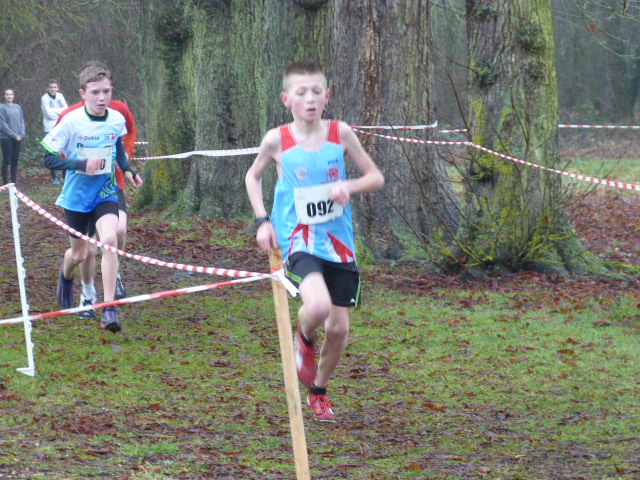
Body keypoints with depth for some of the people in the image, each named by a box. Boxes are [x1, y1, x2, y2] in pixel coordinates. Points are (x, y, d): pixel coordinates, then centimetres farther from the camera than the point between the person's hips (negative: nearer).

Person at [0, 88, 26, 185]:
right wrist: (14, 135, -13)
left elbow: (22, 122, 11)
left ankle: (14, 181, 12)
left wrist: (22, 134, -4)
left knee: (15, 161, 7)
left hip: (18, 138, 5)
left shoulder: (18, 107, 10)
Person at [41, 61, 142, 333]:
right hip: (77, 195, -1)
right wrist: (81, 164, -28)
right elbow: (49, 159, -16)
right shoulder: (71, 122, -17)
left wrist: (127, 168, 3)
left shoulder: (117, 119, -6)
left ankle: (109, 310, -21)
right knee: (79, 254, 12)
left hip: (105, 193, 1)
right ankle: (66, 275, 52)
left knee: (109, 240, -24)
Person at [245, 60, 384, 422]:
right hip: (299, 241, -3)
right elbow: (253, 177, 14)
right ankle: (304, 340, 7)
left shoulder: (340, 134, -2)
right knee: (318, 306, -30)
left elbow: (376, 177, 7)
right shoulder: (277, 140, -5)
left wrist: (348, 187, -14)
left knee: (339, 328, 4)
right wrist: (262, 220, 1)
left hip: (338, 242, 3)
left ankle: (319, 391, 30)